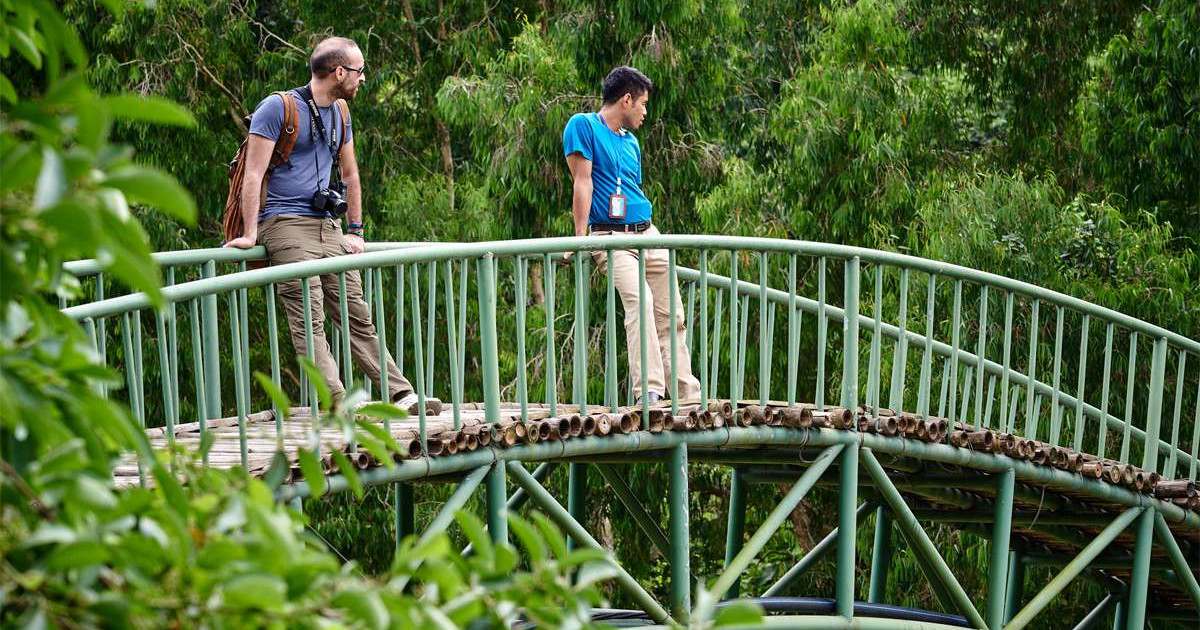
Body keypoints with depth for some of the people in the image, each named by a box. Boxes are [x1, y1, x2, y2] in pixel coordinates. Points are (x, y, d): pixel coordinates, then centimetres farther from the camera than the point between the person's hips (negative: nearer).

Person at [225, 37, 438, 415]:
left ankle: (402, 395, 1)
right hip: (286, 225, -7)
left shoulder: (340, 113, 18)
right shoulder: (277, 108, -6)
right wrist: (250, 234, -16)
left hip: (328, 227, 7)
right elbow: (254, 173, -10)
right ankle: (337, 402, -24)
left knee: (358, 316, 4)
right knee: (309, 320, -15)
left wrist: (355, 231, 22)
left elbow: (349, 174, 26)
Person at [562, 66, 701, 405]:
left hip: (649, 234, 8)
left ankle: (688, 393, 6)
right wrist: (581, 237, -14)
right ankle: (649, 392, -32)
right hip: (612, 237, -8)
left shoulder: (632, 142, 20)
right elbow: (583, 182, -9)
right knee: (639, 300, -28)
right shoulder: (583, 126, -2)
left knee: (671, 315, 3)